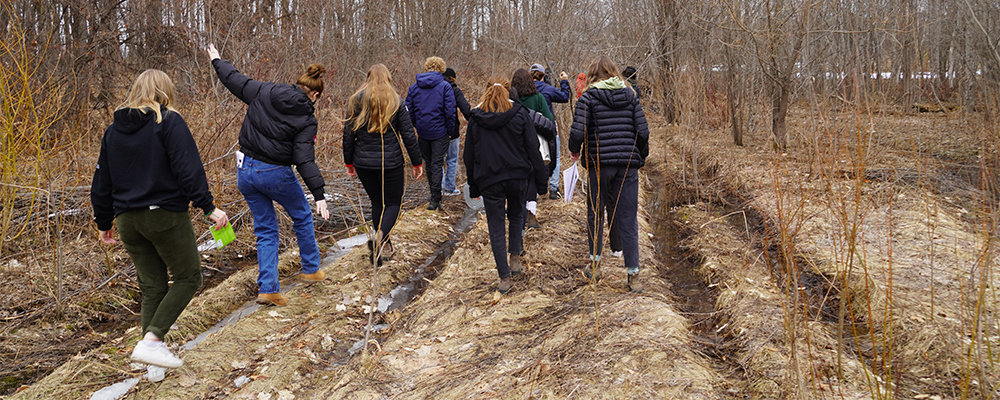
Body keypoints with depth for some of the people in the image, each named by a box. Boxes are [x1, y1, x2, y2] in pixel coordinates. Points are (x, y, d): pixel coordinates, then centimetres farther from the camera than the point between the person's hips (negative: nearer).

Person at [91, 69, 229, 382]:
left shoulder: (114, 130, 13)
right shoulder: (169, 121, -6)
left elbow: (101, 182, 17)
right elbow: (188, 168, -17)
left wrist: (104, 223, 26)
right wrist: (208, 207, -15)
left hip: (128, 221, 6)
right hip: (165, 215, -6)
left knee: (152, 286, 12)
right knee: (188, 277, 6)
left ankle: (155, 365, 11)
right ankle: (151, 340, -10)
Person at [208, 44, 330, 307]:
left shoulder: (264, 92, -2)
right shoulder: (306, 119, -12)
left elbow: (234, 80, 11)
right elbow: (305, 160, -19)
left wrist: (217, 61, 31)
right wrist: (319, 195, -21)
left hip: (245, 171, 5)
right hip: (275, 174, -5)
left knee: (265, 230, 14)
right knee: (302, 217, 23)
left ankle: (267, 288, 8)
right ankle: (310, 270, 34)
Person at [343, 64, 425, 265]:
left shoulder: (356, 101, 1)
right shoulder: (396, 101, -3)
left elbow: (348, 134, 3)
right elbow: (408, 135, -4)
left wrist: (349, 162, 13)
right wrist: (417, 162, 4)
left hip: (364, 163, 2)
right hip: (390, 163, -2)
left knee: (377, 202, 18)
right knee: (393, 203, 9)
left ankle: (384, 245, 18)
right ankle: (380, 237, -18)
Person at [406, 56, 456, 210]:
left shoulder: (414, 87, 4)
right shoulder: (445, 86, -9)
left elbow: (409, 111, 5)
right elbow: (450, 111, -13)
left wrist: (416, 128, 14)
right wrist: (450, 130, -2)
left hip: (422, 132, 4)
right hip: (440, 132, -4)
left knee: (428, 162, 17)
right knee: (437, 164, 1)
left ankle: (435, 196, 28)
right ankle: (434, 200, -2)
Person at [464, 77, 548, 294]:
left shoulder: (475, 118, 2)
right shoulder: (519, 114, -2)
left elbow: (469, 155, 7)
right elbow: (532, 148, -3)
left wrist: (473, 187, 14)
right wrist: (540, 179, 4)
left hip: (488, 180, 0)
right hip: (517, 176, 0)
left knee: (496, 228, 5)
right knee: (516, 215, 26)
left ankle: (504, 278, 4)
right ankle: (515, 258, 18)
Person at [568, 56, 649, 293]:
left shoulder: (589, 96, -2)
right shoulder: (630, 95, 7)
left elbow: (578, 131, -11)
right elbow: (642, 131, 1)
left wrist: (574, 151, 9)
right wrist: (641, 157, 16)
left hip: (599, 163, -2)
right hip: (628, 164, 2)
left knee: (595, 213, 16)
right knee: (628, 219, 4)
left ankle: (595, 264, 24)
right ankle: (633, 274, 4)